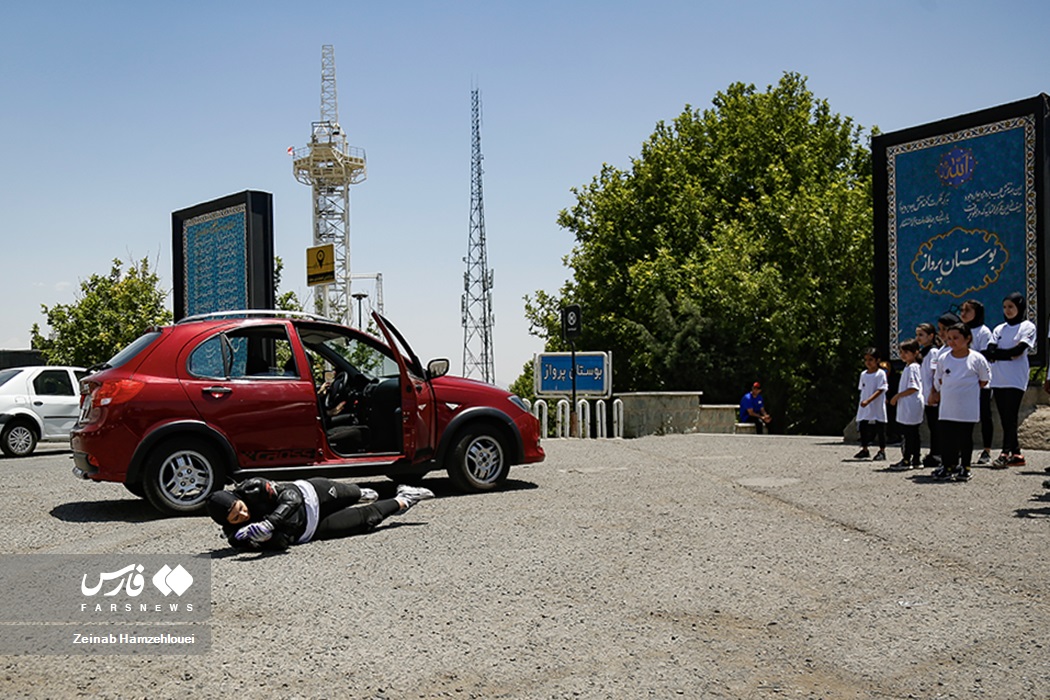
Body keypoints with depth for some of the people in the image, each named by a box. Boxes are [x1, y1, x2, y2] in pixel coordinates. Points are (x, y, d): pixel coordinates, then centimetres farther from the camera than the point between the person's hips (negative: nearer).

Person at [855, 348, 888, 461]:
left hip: (877, 408, -6)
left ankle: (882, 451, 10)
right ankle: (864, 450, 21)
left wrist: (868, 400, -24)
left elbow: (880, 390, -16)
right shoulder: (863, 374, 9)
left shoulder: (880, 373, -10)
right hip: (864, 408, 6)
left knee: (880, 429, 1)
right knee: (863, 427, 9)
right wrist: (862, 401, 10)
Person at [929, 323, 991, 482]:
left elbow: (984, 380, 4)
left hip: (968, 408, -3)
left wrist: (968, 389, -1)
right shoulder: (944, 358, 4)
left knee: (965, 437, 6)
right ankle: (947, 466, 15)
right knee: (946, 437, 4)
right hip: (947, 407, 3)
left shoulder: (977, 358, -5)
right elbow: (938, 379, 15)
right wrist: (937, 394, 5)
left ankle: (965, 467, 16)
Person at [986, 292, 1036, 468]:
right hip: (998, 379, 6)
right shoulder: (999, 329, 17)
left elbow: (1018, 351, -11)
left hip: (1016, 379, -6)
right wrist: (1009, 354, -10)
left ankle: (1005, 453, -12)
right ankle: (1016, 453, 10)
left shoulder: (1028, 327, 2)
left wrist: (998, 353, -3)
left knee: (1010, 417, -10)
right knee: (1004, 418, 5)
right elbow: (989, 353, 4)